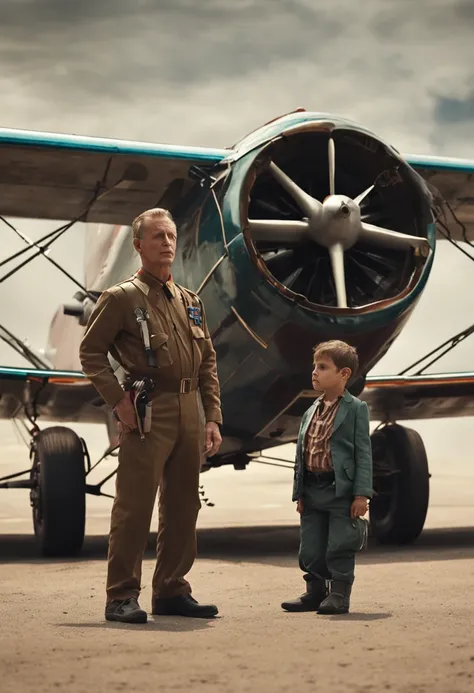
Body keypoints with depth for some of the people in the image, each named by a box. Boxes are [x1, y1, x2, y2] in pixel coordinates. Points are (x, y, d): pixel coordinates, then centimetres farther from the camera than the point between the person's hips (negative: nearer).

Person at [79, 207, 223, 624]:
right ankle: (122, 597, 0)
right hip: (148, 412, -6)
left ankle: (171, 592, 19)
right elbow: (91, 352, -4)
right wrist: (118, 400, -12)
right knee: (134, 506, -6)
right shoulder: (121, 298, -1)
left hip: (190, 411, 6)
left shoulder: (191, 302, 17)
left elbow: (208, 363, 18)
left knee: (183, 507, 9)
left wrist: (212, 418, 10)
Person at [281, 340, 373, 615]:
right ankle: (315, 593, 22)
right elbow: (301, 455, 15)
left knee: (339, 547, -1)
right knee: (310, 550, 10)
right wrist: (299, 494, 11)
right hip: (312, 489, 6)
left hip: (341, 491, -6)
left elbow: (363, 453, -8)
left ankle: (339, 595, 9)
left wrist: (362, 494, -15)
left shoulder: (356, 409, -4)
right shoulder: (310, 412, 13)